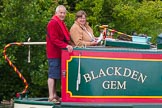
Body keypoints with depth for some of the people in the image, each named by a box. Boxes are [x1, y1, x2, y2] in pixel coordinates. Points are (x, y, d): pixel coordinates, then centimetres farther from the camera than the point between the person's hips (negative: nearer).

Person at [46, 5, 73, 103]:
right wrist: (66, 45, -28)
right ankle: (51, 97, -8)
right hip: (54, 53, -10)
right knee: (53, 75, -9)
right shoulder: (53, 23, -13)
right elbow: (54, 39, -21)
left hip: (59, 53, 10)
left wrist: (68, 45, 11)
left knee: (55, 75, 14)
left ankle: (54, 95, 21)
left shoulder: (61, 23, 20)